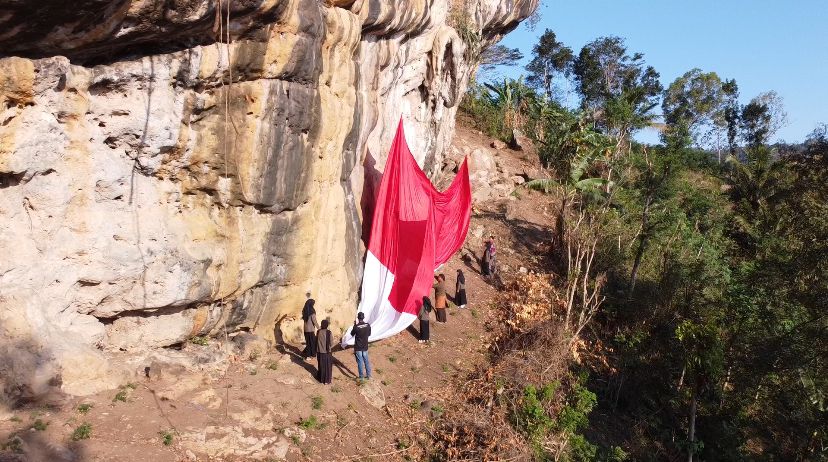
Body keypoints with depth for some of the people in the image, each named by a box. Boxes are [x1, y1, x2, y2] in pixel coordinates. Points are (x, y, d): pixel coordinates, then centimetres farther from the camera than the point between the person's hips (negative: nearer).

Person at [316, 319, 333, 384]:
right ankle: (327, 381, 15)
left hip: (319, 352, 4)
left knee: (320, 366, 18)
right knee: (327, 366, 10)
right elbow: (331, 344, -13)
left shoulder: (318, 332, -7)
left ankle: (320, 379, 28)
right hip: (327, 352, -4)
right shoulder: (329, 333, -18)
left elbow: (316, 341, 2)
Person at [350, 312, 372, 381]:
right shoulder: (368, 325, -9)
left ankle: (361, 377, 12)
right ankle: (368, 375, 25)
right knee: (366, 361, 17)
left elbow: (352, 334, 0)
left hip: (358, 348, -3)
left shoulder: (356, 327, -20)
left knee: (360, 362, 6)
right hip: (365, 347, 3)